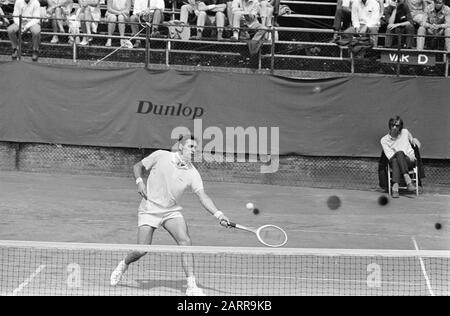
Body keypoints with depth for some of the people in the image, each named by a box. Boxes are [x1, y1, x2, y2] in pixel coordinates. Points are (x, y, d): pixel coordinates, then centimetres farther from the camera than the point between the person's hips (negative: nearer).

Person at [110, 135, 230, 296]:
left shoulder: (192, 173, -5)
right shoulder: (160, 156, -8)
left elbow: (202, 196, -14)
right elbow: (137, 166, 6)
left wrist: (218, 213, -28)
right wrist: (139, 181, -13)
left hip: (172, 211, 2)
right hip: (149, 209, -2)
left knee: (186, 242, -18)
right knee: (141, 250, -6)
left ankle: (192, 286, -12)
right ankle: (123, 265, 29)